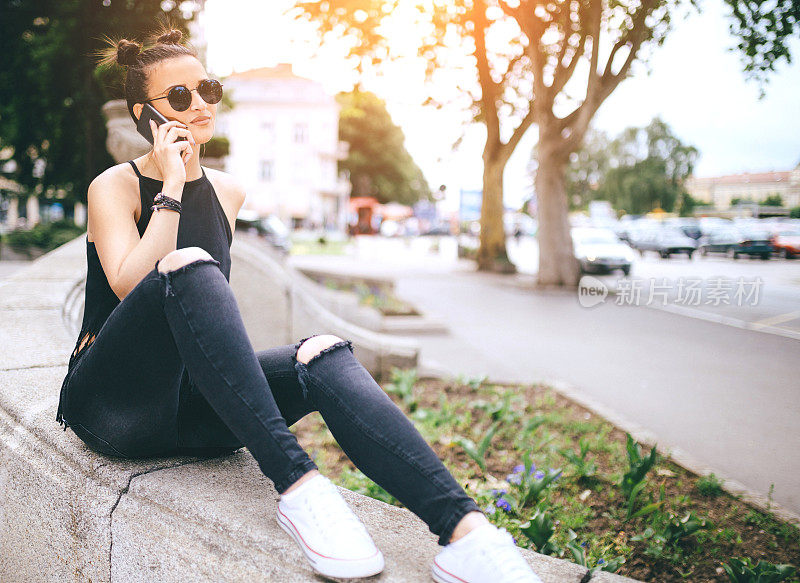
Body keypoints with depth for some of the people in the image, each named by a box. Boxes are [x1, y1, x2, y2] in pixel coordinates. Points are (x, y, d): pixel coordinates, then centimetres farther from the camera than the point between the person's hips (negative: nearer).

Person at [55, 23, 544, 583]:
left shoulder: (228, 192, 14)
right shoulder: (115, 186, -1)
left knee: (324, 355, -26)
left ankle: (465, 530, -44)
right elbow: (130, 286, -19)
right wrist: (171, 187, -15)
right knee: (189, 265, -33)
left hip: (192, 404, 4)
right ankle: (297, 483, -41)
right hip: (112, 404, -4)